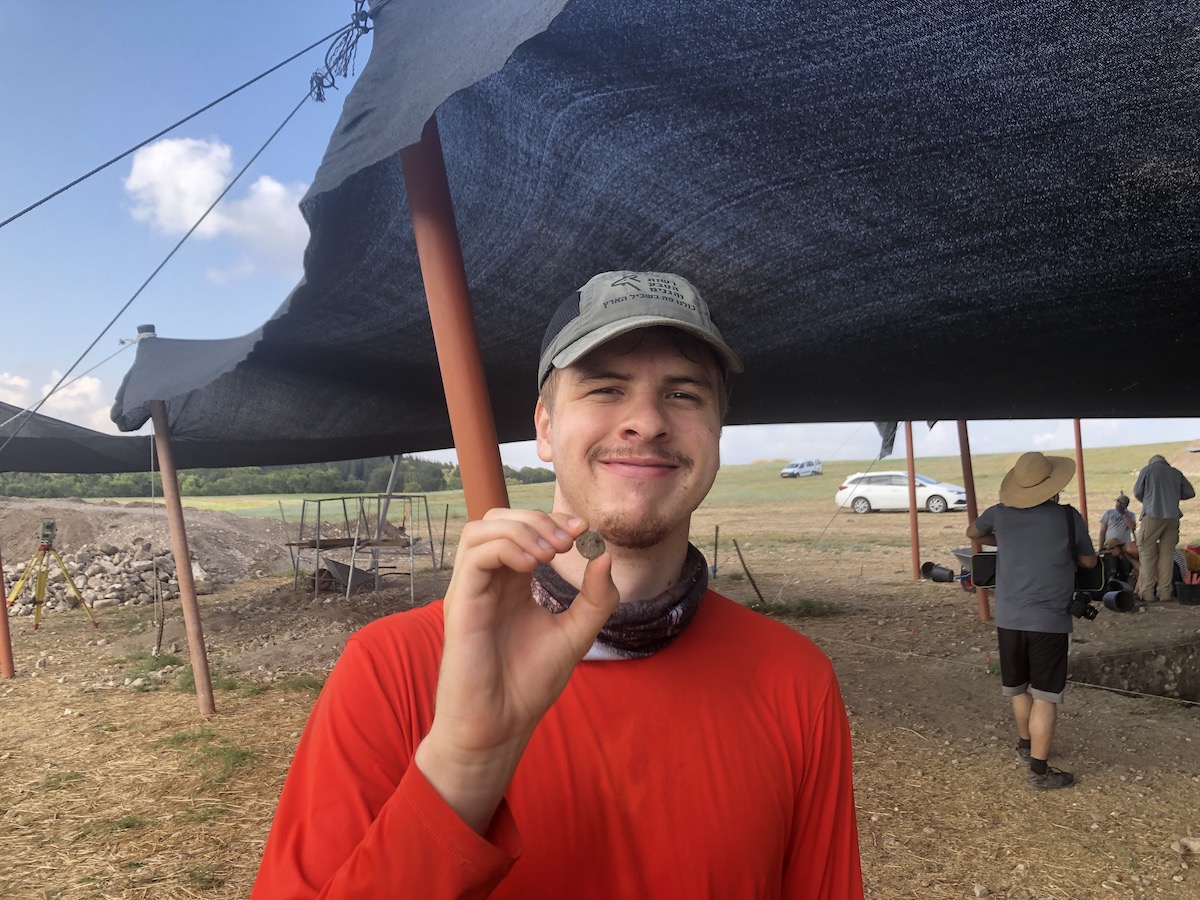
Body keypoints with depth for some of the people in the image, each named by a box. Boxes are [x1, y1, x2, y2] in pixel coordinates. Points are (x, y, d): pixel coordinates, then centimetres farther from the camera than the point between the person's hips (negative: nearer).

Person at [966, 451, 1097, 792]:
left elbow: (972, 532, 22)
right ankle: (1039, 771, 7)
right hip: (1050, 622, -4)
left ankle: (1026, 744, 41)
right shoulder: (1068, 516, -6)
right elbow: (1089, 561, 8)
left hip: (1009, 619, 4)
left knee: (1018, 687, 21)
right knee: (1045, 696, 3)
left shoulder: (1000, 514, 1)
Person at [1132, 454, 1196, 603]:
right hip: (1173, 517, 3)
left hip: (1152, 515, -3)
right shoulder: (1176, 473, 15)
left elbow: (1137, 492, 4)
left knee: (1148, 554, 1)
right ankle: (1165, 592, 6)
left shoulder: (1147, 469, 5)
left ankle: (1147, 593, -3)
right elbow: (1190, 492, 14)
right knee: (1167, 554, 7)